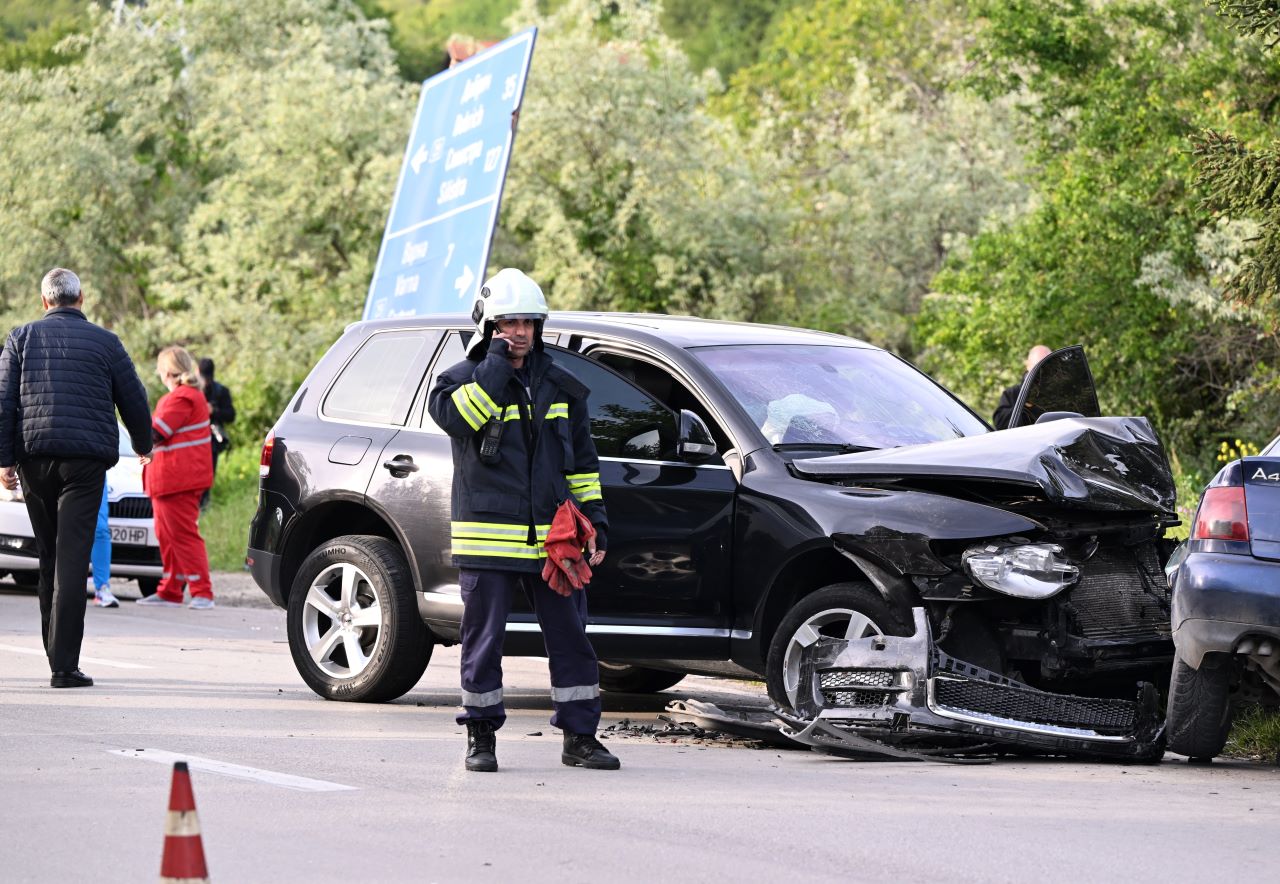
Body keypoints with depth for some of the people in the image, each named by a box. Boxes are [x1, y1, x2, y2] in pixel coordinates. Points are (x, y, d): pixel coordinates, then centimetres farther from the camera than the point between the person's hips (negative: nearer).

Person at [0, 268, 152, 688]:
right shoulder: (104, 342, 6)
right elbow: (133, 399, 10)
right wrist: (142, 445, 28)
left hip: (34, 457, 2)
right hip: (86, 459, -2)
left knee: (48, 555, 16)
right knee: (72, 558, -8)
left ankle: (55, 649, 20)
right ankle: (64, 663, -16)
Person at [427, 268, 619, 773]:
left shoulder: (560, 386, 14)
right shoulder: (463, 380, 1)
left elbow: (582, 462, 19)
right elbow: (458, 417, -23)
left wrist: (595, 522, 13)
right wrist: (497, 363, -16)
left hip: (551, 538, 3)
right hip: (487, 537, -3)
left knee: (570, 637, 3)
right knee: (484, 640, 2)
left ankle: (580, 737, 11)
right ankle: (481, 738, 12)